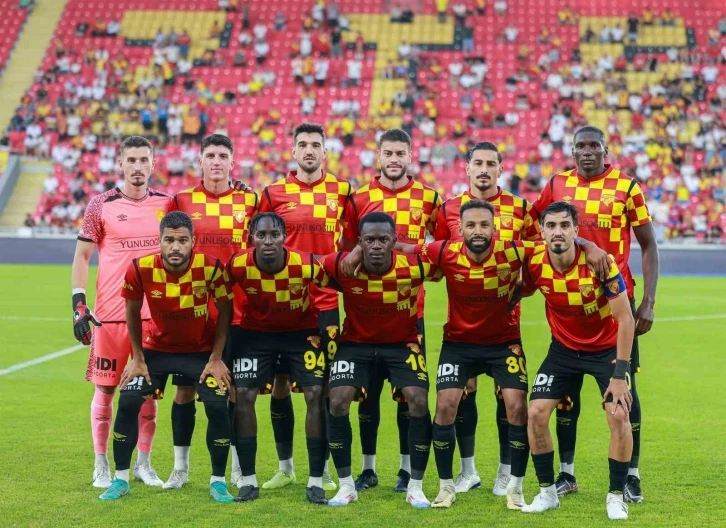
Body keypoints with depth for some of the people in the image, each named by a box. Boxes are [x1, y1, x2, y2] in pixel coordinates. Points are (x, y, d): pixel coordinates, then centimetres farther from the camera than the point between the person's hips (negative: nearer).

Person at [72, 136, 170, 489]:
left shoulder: (166, 204, 7)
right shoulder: (101, 205, -1)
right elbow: (82, 256, 2)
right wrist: (79, 304, -7)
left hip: (155, 312, 2)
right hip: (109, 313, -2)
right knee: (106, 387, 3)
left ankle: (143, 463, 18)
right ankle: (101, 465, 13)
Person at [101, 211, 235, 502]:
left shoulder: (211, 268, -27)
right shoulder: (140, 269, -24)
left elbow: (224, 310, -10)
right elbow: (132, 312, -5)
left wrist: (216, 359, -10)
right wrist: (138, 358, -3)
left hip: (201, 350, -1)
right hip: (156, 348, 1)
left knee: (217, 407, -13)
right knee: (128, 403, -8)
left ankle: (218, 481, 6)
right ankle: (120, 479, 8)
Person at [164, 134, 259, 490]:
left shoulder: (250, 201, 4)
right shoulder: (181, 201, 5)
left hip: (236, 311, 0)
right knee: (184, 388, 4)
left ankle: (239, 467, 15)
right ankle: (180, 466, 14)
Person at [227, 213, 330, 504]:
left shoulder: (307, 265, -30)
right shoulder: (238, 265, -27)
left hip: (302, 331, -1)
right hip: (255, 331, 1)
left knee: (316, 395, -10)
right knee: (243, 396, -7)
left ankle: (315, 481, -1)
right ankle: (248, 480, 4)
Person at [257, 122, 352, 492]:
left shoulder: (341, 192, 4)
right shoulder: (274, 194, 3)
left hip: (325, 301, 0)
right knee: (280, 381, 5)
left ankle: (324, 469, 10)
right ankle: (285, 467, 17)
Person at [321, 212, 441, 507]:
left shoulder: (415, 266, -25)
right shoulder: (341, 266, -25)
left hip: (402, 343, 0)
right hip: (356, 342, 1)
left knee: (418, 401, -16)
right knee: (337, 402, -14)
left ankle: (415, 487, 0)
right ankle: (346, 486, 3)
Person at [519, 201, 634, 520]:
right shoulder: (534, 265, -18)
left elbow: (625, 320, -21)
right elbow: (519, 294, 5)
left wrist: (619, 374, -23)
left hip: (606, 348, -3)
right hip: (564, 348, 3)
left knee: (619, 417, -17)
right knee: (536, 413, -8)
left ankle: (616, 496, 1)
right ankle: (547, 492, 10)